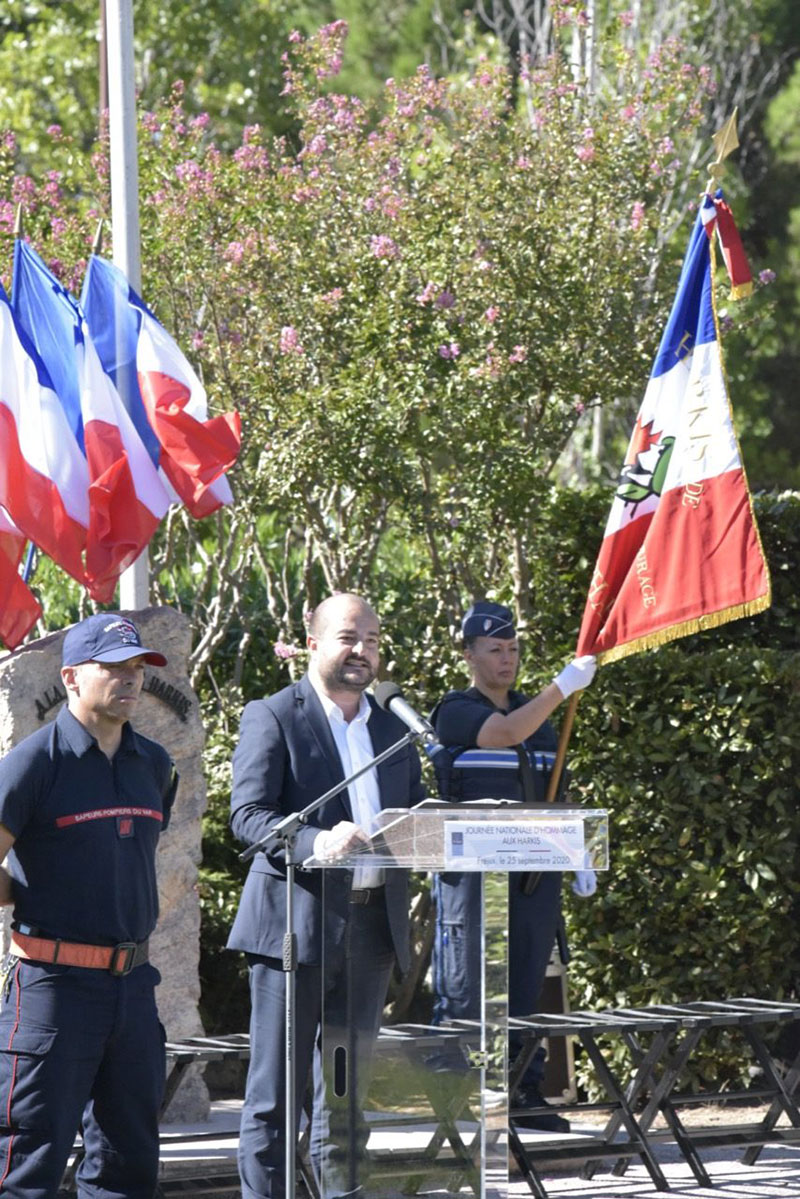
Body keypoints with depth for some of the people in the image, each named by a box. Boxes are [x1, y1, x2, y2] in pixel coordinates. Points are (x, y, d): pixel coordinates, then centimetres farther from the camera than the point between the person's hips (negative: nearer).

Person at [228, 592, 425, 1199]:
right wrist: (317, 842, -28)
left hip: (371, 924, 6)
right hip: (295, 922, -6)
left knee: (349, 1087, 10)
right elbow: (247, 814, -11)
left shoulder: (392, 727, 17)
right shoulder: (273, 717, -1)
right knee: (277, 1090, -4)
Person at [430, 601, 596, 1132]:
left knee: (526, 987, 6)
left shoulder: (537, 715, 19)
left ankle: (527, 1093, 10)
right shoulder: (455, 711, -2)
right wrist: (564, 686, -25)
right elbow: (506, 732, -21)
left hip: (533, 875, 6)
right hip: (472, 871, -6)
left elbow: (553, 798, 23)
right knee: (466, 992, -6)